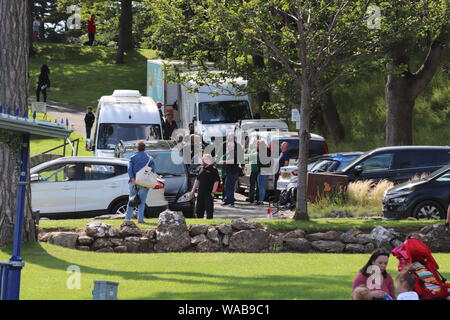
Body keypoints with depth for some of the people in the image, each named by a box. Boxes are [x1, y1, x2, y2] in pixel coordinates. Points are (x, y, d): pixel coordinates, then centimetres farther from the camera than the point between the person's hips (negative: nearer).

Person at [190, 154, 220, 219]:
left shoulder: (213, 169, -7)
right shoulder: (202, 169, 14)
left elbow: (216, 182, -12)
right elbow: (197, 180, 21)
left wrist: (213, 192, -17)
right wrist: (193, 190, 16)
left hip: (209, 193, -7)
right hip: (200, 193, 7)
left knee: (209, 210, -4)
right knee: (199, 211, 10)